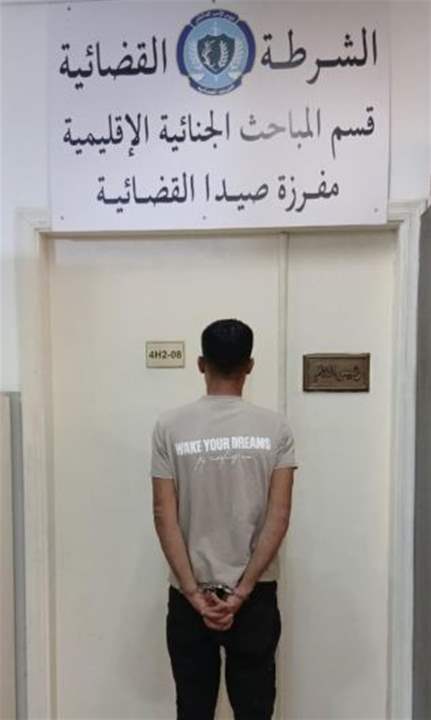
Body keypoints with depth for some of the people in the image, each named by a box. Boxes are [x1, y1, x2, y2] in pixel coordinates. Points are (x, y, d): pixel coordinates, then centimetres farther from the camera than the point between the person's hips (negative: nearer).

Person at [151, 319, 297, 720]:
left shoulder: (170, 427, -8)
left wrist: (193, 592, -8)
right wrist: (242, 591, -10)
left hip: (188, 596, 0)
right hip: (256, 597, 0)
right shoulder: (275, 428, -7)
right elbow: (278, 517, -12)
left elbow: (165, 517, -11)